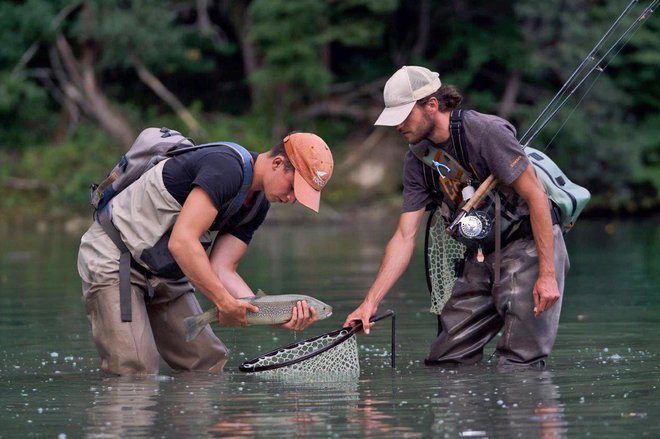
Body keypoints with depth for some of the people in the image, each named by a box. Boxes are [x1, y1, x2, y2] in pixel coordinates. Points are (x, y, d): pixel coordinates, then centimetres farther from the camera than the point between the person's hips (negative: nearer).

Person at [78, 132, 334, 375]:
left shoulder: (258, 204, 3)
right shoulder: (225, 169, -27)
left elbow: (222, 270, -5)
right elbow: (181, 242, -35)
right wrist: (226, 303, -30)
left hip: (164, 275, 9)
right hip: (113, 259, -9)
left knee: (209, 363, 2)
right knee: (136, 372, -21)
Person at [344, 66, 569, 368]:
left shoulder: (486, 132, -19)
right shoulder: (418, 161, 4)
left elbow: (536, 197, -18)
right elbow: (405, 237, 4)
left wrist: (548, 275, -22)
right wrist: (370, 302, -4)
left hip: (528, 245, -7)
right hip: (481, 258, 7)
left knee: (518, 366, -15)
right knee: (446, 360, 4)